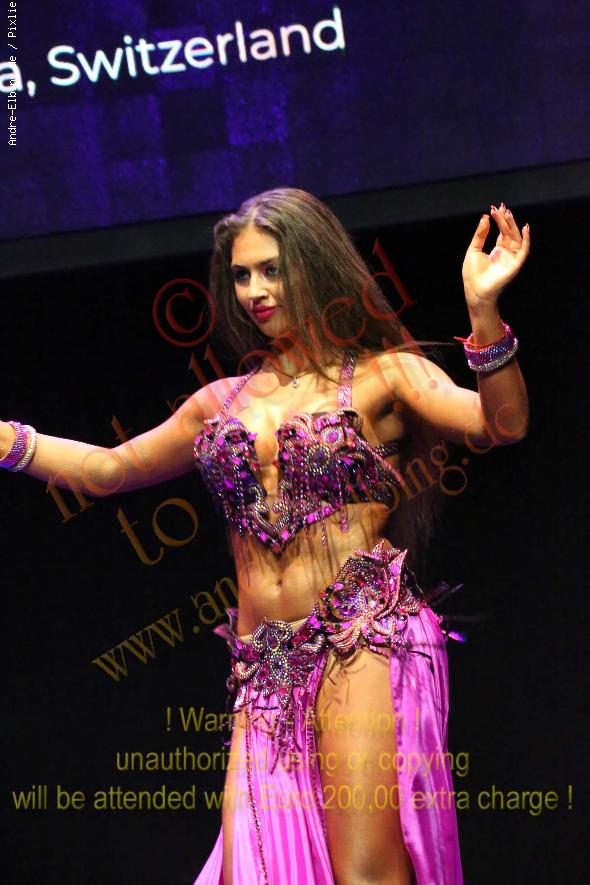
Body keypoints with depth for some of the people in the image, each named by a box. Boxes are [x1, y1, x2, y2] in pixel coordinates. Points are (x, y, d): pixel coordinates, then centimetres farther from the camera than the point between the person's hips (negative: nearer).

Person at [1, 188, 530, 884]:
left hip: (364, 643, -5)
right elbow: (107, 469, 29)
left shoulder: (384, 375, 6)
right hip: (265, 667, 5)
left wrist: (483, 310, -25)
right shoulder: (221, 403, 19)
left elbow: (501, 424, -10)